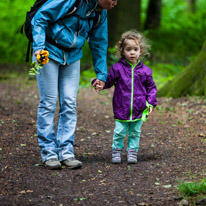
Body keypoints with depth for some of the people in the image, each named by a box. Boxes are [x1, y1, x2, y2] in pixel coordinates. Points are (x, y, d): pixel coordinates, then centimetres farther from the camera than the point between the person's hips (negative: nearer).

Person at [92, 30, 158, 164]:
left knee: (135, 133, 9)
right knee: (120, 132, 1)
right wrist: (100, 85, -15)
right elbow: (108, 81, 6)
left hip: (139, 111, 1)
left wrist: (151, 103, 0)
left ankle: (132, 152, 21)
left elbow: (151, 87, 10)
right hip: (121, 109, -1)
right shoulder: (118, 68, -2)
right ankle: (117, 151, 17)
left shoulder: (144, 70, 2)